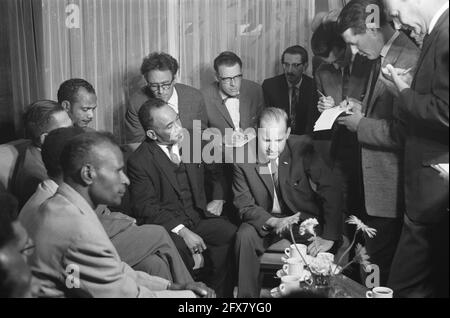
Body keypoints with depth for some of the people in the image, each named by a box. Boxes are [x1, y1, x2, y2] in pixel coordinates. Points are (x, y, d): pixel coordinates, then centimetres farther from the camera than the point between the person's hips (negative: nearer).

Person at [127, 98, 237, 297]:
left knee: (231, 234, -22)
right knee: (178, 248, -35)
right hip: (165, 225, -4)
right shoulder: (139, 162, -8)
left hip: (198, 216, 5)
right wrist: (182, 231, -22)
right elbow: (146, 207, -12)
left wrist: (217, 199, 6)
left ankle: (218, 292, -6)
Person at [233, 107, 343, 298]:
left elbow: (331, 190, -19)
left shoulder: (302, 147, -18)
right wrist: (273, 222, -29)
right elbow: (245, 206, -10)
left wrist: (329, 236, -27)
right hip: (266, 220, 1)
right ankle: (247, 295, -10)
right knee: (245, 236, -27)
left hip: (303, 216, 0)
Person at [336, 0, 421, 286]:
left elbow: (402, 132, -24)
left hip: (390, 185, -9)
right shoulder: (382, 56, 9)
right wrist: (361, 108, 5)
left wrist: (360, 124, -14)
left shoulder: (408, 60, -21)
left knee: (379, 269, 4)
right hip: (374, 181, 9)